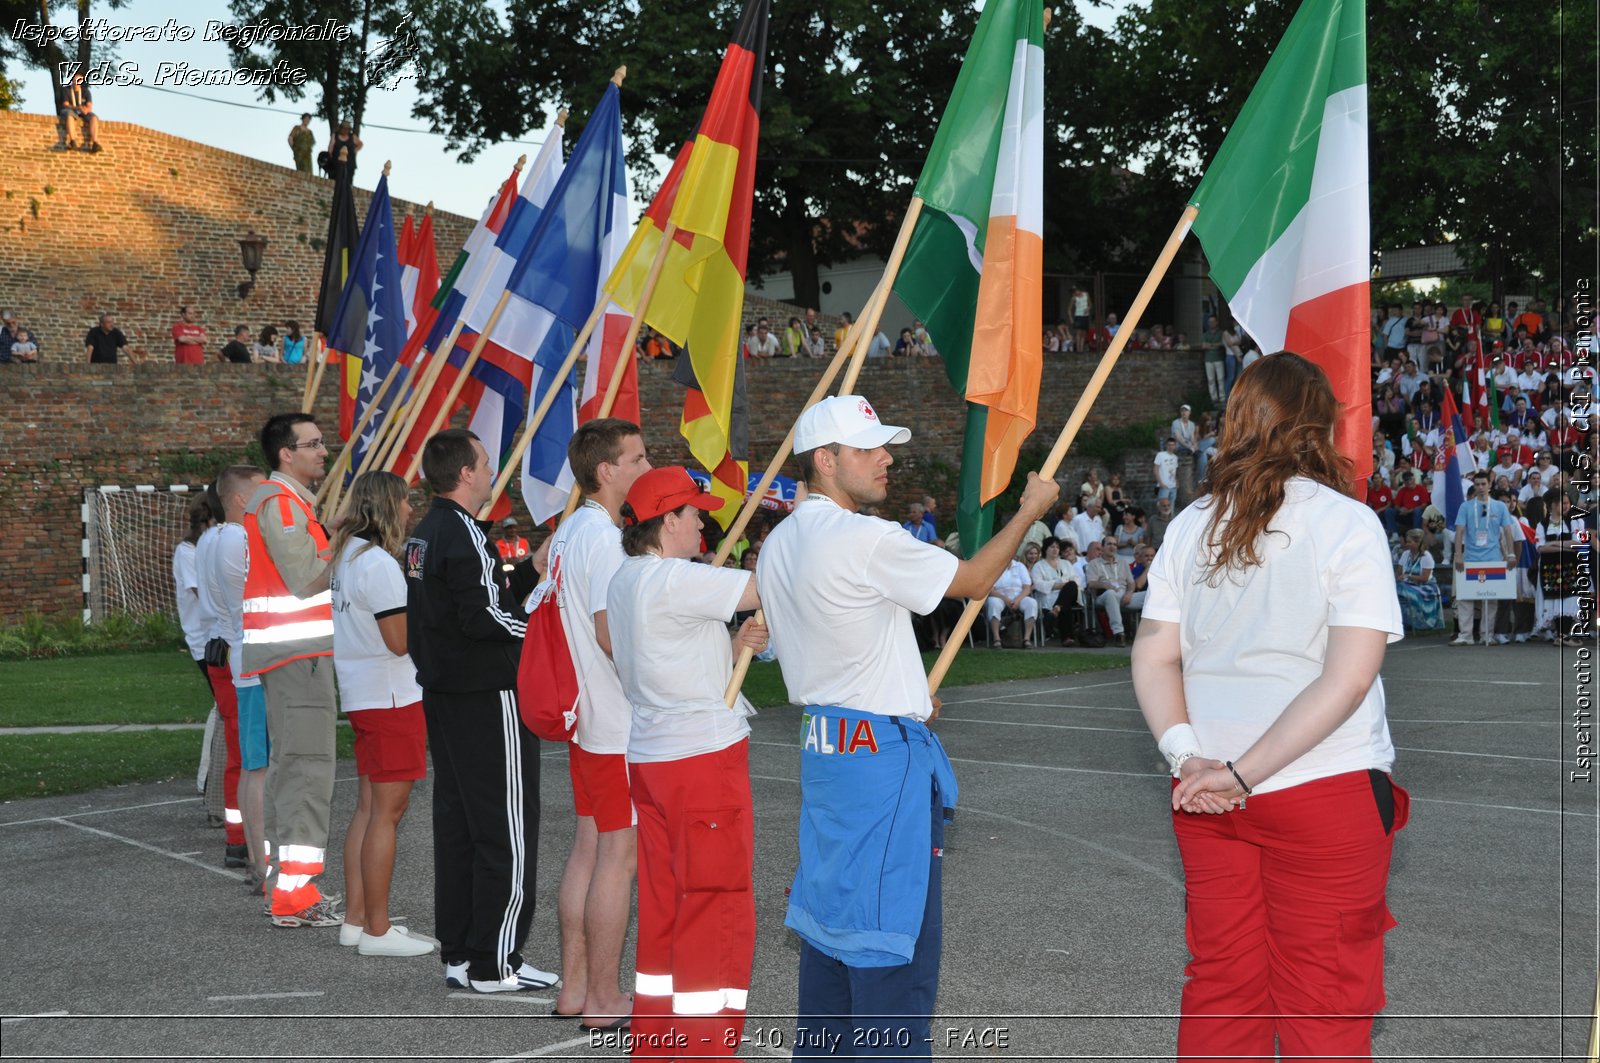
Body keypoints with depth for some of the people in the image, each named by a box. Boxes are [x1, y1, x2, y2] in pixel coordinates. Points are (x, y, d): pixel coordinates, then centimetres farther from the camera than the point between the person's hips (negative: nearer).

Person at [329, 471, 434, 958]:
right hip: (390, 697, -10)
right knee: (387, 809, -5)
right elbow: (400, 639, -21)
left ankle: (356, 918, 19)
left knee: (369, 806, 14)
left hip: (360, 694, 10)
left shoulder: (344, 555, 13)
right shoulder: (378, 563, -18)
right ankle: (376, 931, 0)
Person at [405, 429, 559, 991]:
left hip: (443, 693, 10)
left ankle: (457, 952, 19)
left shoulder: (425, 533, 13)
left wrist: (527, 573, 12)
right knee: (507, 828, -4)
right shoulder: (465, 535, -17)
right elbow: (484, 618, -23)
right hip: (488, 696, -10)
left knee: (456, 821, 13)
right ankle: (494, 962, -1)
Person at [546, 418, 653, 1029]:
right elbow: (611, 633, -24)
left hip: (585, 716, 10)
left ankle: (574, 988, 20)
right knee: (619, 855, -4)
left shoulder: (568, 531, 13)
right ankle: (605, 1000, 2)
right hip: (621, 725, -10)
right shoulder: (603, 536, -18)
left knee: (588, 847, 13)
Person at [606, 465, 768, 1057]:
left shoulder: (624, 581, 11)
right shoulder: (673, 579, -18)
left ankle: (654, 1040, 20)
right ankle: (706, 1045, 1)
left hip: (650, 758, 9)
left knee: (663, 899, 14)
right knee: (716, 903, -2)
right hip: (704, 755, -9)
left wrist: (732, 648, 7)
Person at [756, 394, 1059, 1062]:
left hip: (822, 742, 9)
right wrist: (1030, 510, 4)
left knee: (831, 911, 15)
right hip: (884, 751, -9)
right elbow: (975, 581, -10)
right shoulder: (866, 539, -17)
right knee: (895, 931, -4)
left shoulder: (778, 544, 11)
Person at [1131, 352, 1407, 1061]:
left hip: (1206, 798, 4)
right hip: (1325, 791, -4)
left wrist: (1187, 757, -8)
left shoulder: (1191, 526, 5)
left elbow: (1153, 660, 2)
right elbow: (1348, 679, -15)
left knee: (1219, 984, 14)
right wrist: (1242, 774, -15)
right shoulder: (1347, 524, -8)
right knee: (1324, 1002, 5)